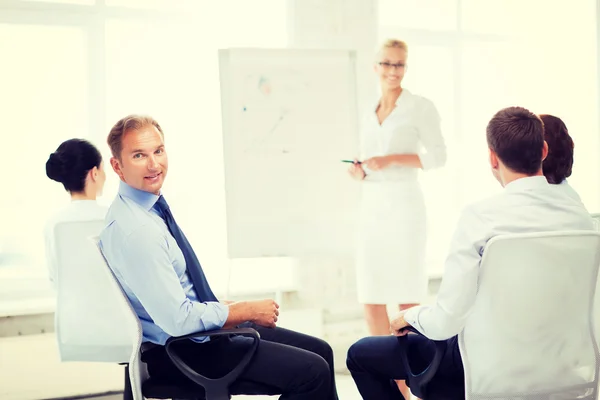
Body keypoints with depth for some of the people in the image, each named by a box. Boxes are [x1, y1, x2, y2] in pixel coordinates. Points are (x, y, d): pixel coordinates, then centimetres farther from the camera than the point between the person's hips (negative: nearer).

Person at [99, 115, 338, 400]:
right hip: (176, 353, -9)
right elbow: (178, 320, -26)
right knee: (312, 371, -15)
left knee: (321, 351, 9)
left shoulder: (153, 205, 5)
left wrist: (223, 307, 5)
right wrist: (249, 311, -16)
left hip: (195, 330, 9)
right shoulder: (133, 231, -25)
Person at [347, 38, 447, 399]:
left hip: (405, 206, -6)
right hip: (372, 207, 6)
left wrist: (392, 159, -16)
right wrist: (360, 170, 0)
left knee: (408, 298, -2)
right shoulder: (369, 115, 16)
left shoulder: (421, 106, -2)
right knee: (371, 298, 5)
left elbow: (439, 156, -7)